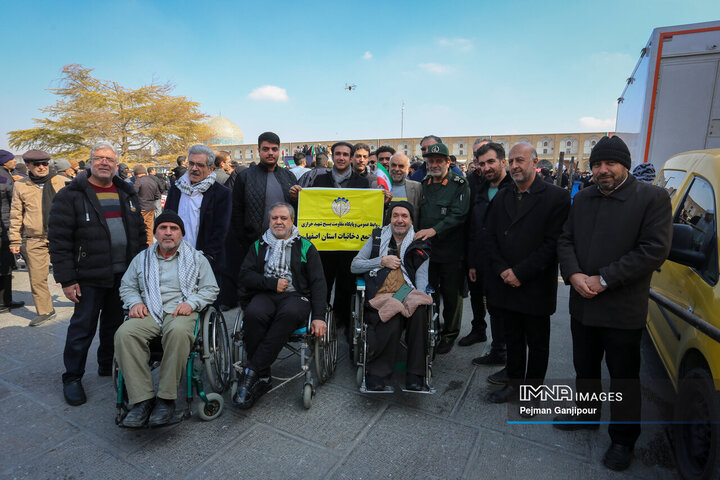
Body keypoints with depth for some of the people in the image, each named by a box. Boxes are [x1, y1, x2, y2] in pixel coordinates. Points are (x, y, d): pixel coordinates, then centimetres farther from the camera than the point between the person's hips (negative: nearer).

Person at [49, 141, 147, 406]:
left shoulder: (127, 194, 10)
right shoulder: (71, 195, -5)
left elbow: (140, 233, 14)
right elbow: (59, 240, -9)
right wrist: (66, 279, -12)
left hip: (124, 274, 5)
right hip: (90, 277, -4)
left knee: (115, 324, 16)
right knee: (83, 327, 4)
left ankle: (107, 366, 34)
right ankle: (72, 377, 21)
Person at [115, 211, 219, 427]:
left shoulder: (196, 258, 13)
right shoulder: (142, 258, 21)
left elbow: (211, 289, 9)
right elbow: (127, 286, 23)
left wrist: (191, 303, -9)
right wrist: (135, 302, 2)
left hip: (180, 312, -3)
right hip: (149, 313, 3)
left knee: (178, 331, -39)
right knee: (124, 333, -30)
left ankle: (166, 398, -25)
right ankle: (142, 399, -24)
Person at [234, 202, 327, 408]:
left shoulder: (305, 247, 13)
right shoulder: (259, 246, 20)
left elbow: (318, 282, 4)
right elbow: (245, 275, 8)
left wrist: (318, 317, -8)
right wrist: (272, 283, -7)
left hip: (295, 296, -1)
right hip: (264, 295, 2)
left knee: (290, 313, -37)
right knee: (254, 314, -33)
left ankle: (251, 372, -29)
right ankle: (262, 378, -21)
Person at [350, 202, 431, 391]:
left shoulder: (420, 246, 17)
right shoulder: (377, 238, 18)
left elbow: (422, 278, 9)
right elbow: (354, 266, 14)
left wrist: (416, 297, -11)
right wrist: (382, 261, 1)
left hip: (408, 296, 1)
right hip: (379, 297, -1)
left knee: (419, 312, -34)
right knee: (393, 321, -33)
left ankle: (415, 374, -21)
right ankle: (376, 372, -14)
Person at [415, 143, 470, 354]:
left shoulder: (459, 184, -4)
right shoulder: (423, 185, 12)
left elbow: (459, 214, -15)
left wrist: (435, 230, -24)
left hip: (451, 251, -4)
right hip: (426, 249, 4)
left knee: (451, 295, 8)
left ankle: (449, 334, 26)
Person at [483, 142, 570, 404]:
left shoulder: (556, 196, -7)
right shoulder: (501, 197, 9)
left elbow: (553, 243, -14)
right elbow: (489, 237, 6)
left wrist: (521, 273, -17)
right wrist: (502, 270, -7)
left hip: (536, 287, -4)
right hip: (505, 284, 4)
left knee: (537, 343, 12)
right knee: (512, 338, 17)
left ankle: (533, 389, 30)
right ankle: (514, 382, 33)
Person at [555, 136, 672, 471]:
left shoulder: (653, 198, -9)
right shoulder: (582, 199, 7)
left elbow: (655, 249, -16)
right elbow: (565, 240, 5)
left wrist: (603, 279, -19)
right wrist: (574, 275, -12)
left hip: (624, 310, -5)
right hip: (582, 305, 5)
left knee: (623, 378, 11)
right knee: (585, 368, 21)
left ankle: (623, 440, 31)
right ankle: (587, 415, 44)